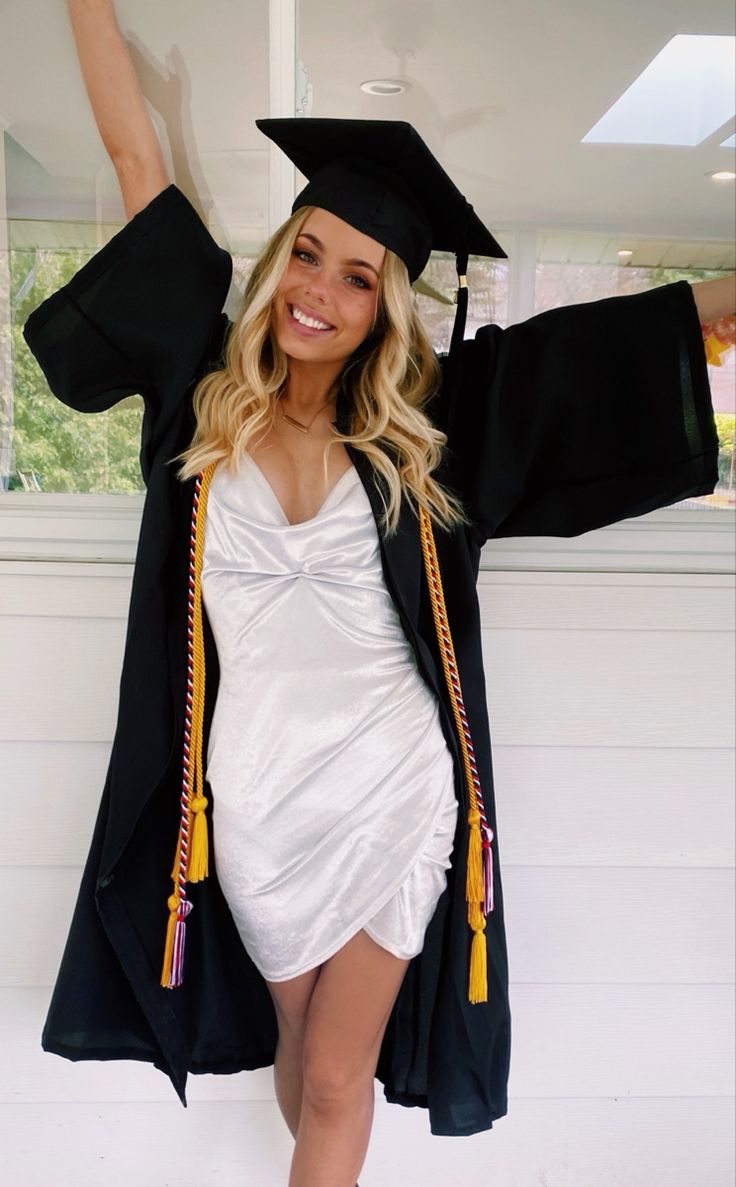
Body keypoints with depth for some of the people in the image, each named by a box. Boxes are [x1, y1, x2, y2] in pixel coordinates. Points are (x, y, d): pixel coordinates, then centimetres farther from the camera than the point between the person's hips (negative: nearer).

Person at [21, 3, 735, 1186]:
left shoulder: (419, 420, -2)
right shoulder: (208, 383, 0)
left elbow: (591, 342, -1)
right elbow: (138, 159, 4)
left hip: (394, 789, -1)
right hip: (256, 798, 2)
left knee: (339, 1078, 10)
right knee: (295, 1039, 22)